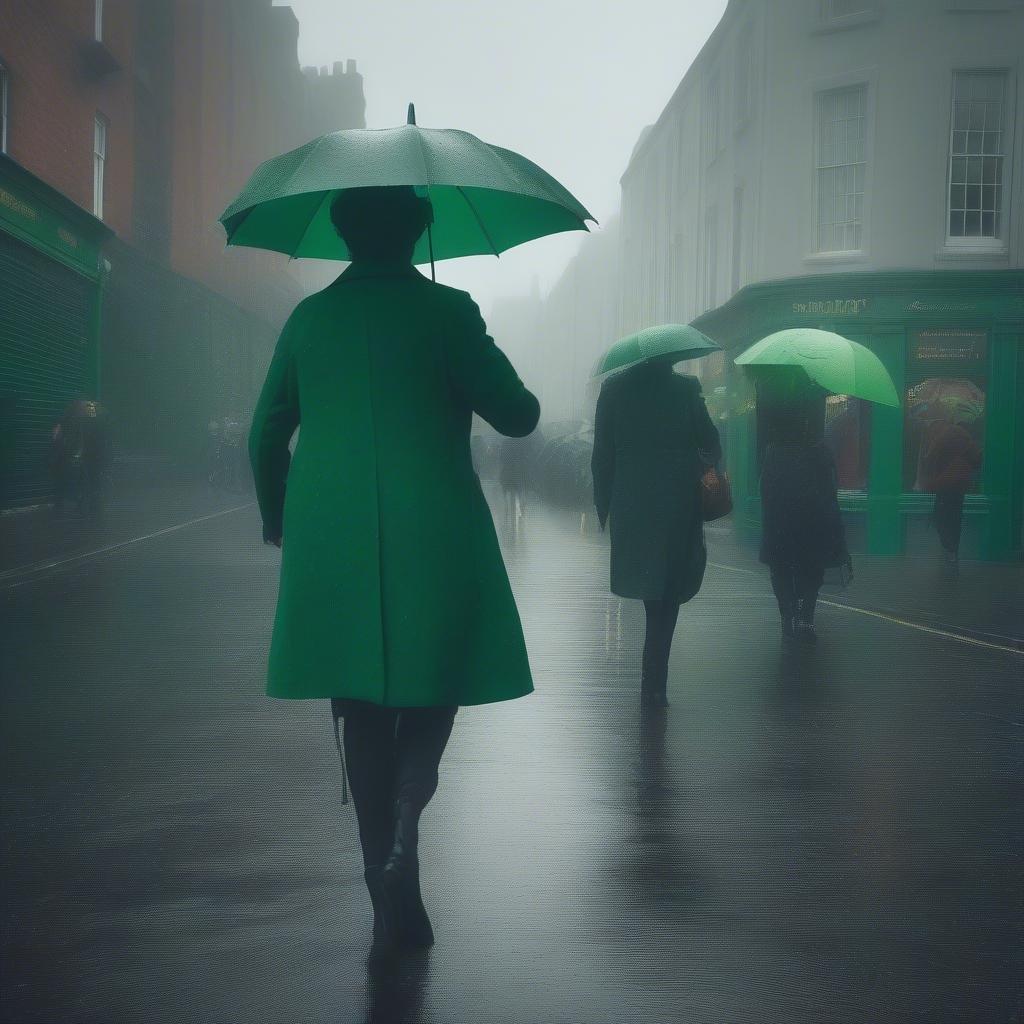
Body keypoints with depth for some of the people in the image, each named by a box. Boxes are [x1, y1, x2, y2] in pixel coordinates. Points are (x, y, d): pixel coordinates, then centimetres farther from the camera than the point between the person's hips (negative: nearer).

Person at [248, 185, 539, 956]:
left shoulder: (309, 318, 6)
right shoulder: (446, 311, -5)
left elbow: (267, 436, 12)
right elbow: (517, 417, -1)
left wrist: (277, 518, 28)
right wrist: (515, 392, 22)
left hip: (330, 544, 3)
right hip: (433, 538, -3)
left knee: (364, 712, 11)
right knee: (431, 690, 13)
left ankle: (391, 904, 15)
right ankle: (404, 828, -13)